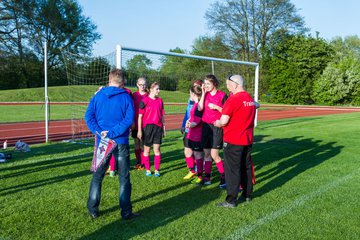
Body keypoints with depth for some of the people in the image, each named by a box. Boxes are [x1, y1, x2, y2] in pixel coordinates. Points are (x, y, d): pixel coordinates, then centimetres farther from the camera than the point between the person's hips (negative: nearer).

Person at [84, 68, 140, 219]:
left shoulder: (98, 95, 1)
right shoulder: (126, 97, -6)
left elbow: (88, 115, -7)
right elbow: (129, 120, -17)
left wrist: (98, 131, -14)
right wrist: (112, 133, -17)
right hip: (121, 143, -2)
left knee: (97, 176, 15)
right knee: (124, 178, 8)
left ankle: (93, 210, 20)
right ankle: (126, 212, 12)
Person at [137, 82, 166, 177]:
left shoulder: (160, 100, 7)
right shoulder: (145, 101, -5)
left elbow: (162, 115, 12)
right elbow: (140, 116, -5)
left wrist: (164, 128, 10)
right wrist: (139, 130, -8)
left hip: (158, 127, 3)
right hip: (147, 127, -3)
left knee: (157, 149, 3)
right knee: (147, 149, 8)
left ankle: (157, 170, 13)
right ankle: (147, 170, 20)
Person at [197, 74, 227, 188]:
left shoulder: (222, 95, -6)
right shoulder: (205, 95, 8)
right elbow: (199, 108, -7)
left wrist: (216, 107, -17)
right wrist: (203, 93, -6)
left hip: (217, 126, -5)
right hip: (206, 125, 5)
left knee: (214, 154, -7)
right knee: (206, 153, 8)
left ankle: (224, 177, 9)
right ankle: (207, 177, 18)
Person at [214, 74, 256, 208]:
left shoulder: (233, 99, -17)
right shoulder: (251, 99, 8)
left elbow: (223, 121, -20)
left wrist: (217, 123, 1)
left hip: (233, 141, -8)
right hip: (248, 140, 8)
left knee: (232, 170, -1)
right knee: (246, 168, 17)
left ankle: (231, 200, 5)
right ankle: (247, 195, 29)